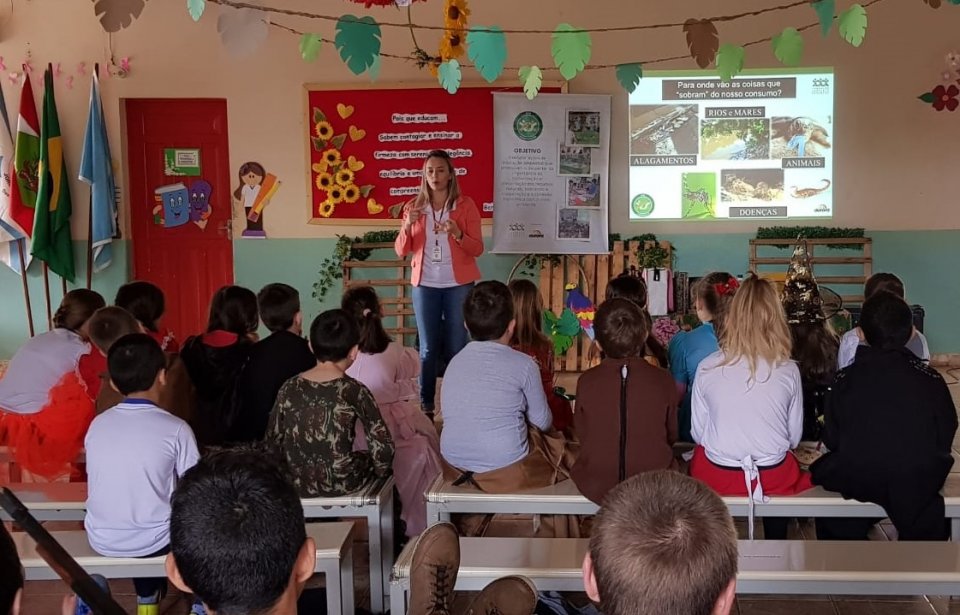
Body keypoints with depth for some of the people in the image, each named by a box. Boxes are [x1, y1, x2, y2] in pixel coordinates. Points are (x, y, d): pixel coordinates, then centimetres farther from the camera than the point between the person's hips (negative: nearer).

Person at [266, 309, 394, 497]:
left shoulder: (289, 389, -4)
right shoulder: (354, 391, -15)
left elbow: (273, 440, 3)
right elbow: (382, 447, -15)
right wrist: (380, 471, 5)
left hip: (295, 484, 4)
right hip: (341, 484, -4)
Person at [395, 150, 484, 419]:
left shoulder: (466, 205, 0)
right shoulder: (414, 206, 7)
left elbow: (478, 249, -4)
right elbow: (401, 251, 4)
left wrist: (457, 234, -22)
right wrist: (407, 226, -14)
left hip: (458, 284, -2)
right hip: (425, 284, 2)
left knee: (456, 346, -3)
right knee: (428, 347, 2)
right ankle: (426, 405, 7)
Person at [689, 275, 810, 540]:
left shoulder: (707, 367, -10)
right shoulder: (789, 370, -9)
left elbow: (698, 433, -2)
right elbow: (794, 436, 0)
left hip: (716, 478, 0)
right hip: (776, 479, 1)